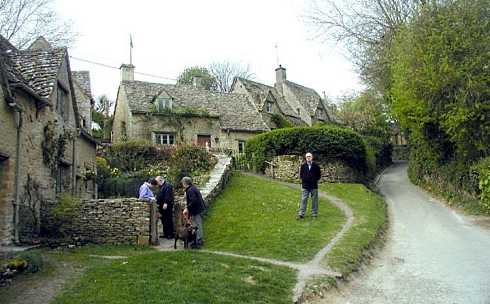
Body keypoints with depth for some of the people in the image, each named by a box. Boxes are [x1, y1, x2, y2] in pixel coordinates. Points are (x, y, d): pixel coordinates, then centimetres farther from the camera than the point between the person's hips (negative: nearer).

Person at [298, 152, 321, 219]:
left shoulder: (316, 165, 0)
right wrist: (304, 179, 1)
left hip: (314, 186, 0)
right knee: (303, 200, -2)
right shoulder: (303, 165, 4)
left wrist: (315, 180, -2)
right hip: (305, 186, 0)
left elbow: (319, 175, 8)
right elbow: (301, 174, 13)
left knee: (314, 200, 7)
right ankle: (301, 214, 1)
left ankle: (314, 214, 16)